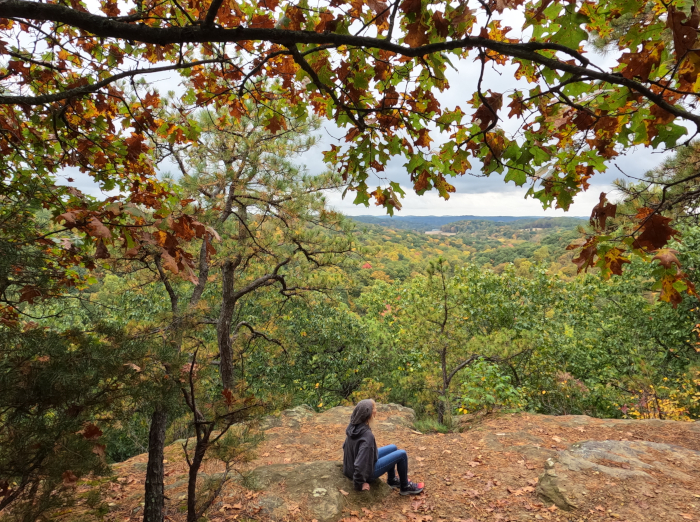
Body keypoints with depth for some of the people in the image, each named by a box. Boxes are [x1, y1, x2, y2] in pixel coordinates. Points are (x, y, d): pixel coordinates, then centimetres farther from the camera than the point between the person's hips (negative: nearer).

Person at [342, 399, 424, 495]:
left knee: (393, 448, 20)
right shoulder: (367, 435, -34)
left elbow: (345, 446, 6)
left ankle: (392, 480, 36)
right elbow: (360, 464, -33)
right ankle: (405, 487, 20)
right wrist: (360, 484, -19)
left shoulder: (353, 426, -9)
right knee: (402, 454, -1)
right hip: (367, 470, -8)